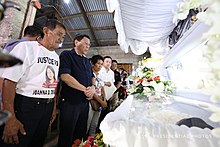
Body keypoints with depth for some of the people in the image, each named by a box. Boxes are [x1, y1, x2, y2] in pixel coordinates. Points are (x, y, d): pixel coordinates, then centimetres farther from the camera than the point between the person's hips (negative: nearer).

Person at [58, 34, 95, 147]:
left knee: (81, 133, 21)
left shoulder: (87, 61, 16)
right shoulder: (66, 55, -6)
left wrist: (93, 88, -4)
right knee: (67, 135, 11)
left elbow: (92, 77, 18)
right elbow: (65, 76, -18)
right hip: (70, 101, -7)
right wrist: (85, 89, -15)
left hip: (85, 101, 7)